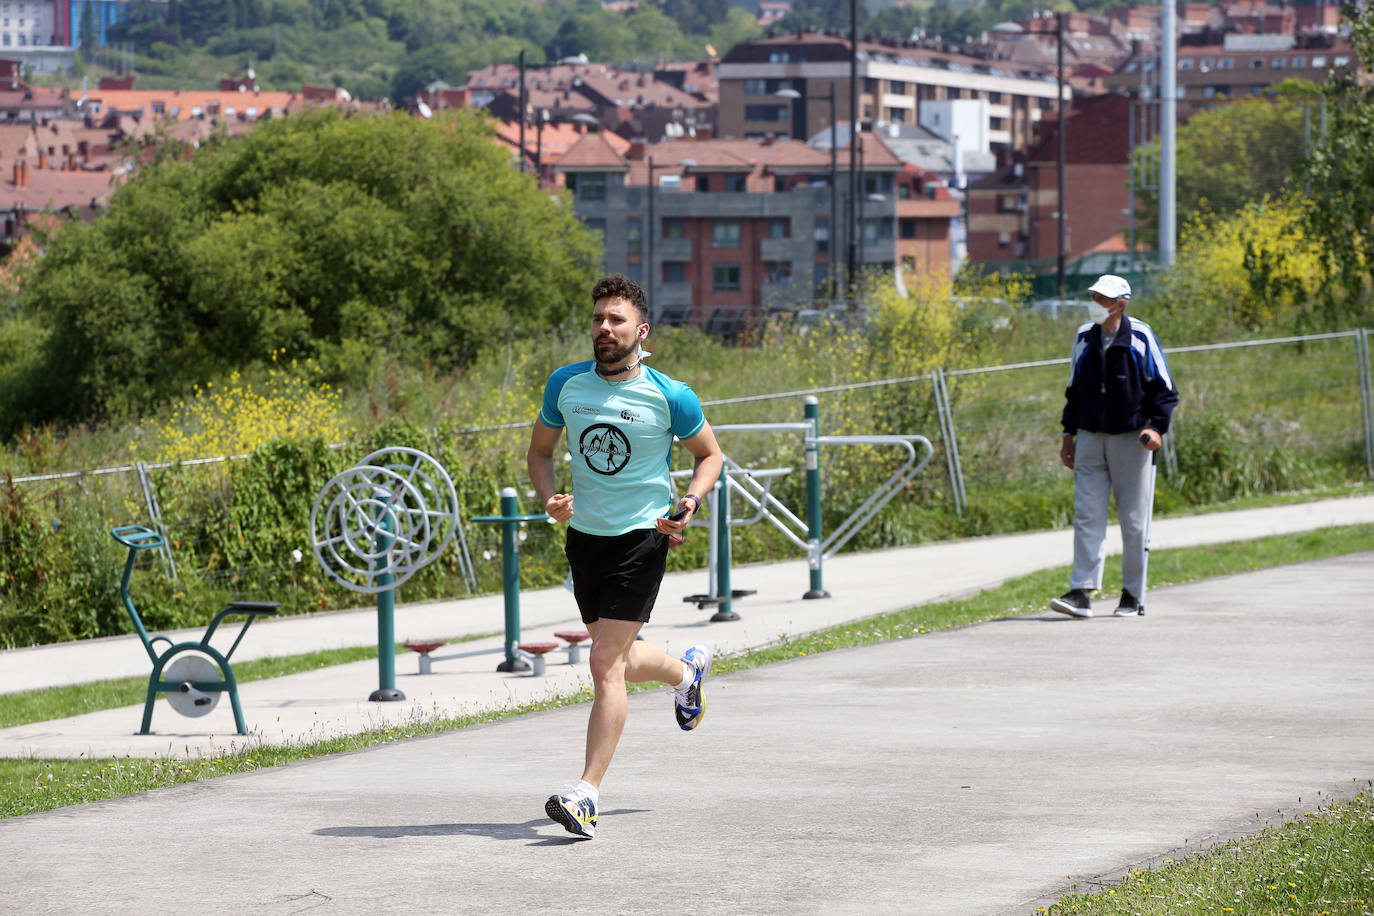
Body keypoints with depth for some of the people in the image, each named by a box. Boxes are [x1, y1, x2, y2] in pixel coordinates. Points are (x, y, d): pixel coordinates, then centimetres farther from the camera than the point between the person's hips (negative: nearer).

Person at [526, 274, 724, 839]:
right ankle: (686, 671, 54)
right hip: (585, 534, 5)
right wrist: (550, 498, -7)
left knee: (606, 665, -14)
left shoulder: (670, 397, -11)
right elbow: (540, 450, 12)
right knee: (621, 660, 20)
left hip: (642, 537, -5)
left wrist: (690, 504, -13)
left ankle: (587, 794, -13)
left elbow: (709, 454, 5)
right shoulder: (565, 384, -1)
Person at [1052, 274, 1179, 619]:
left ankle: (1133, 596, 10)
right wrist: (1069, 434, 16)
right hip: (1090, 439, 3)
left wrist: (1157, 427, -14)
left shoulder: (1140, 337, -5)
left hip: (1130, 439, -3)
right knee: (1087, 515, -5)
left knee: (1133, 519, 1)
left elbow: (1164, 388, -1)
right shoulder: (1084, 338, 8)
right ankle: (1081, 592, -9)